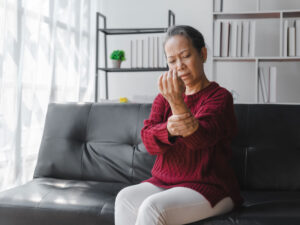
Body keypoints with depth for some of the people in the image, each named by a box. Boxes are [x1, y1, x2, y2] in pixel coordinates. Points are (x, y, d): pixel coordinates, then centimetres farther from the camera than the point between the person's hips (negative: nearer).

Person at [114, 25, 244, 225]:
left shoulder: (219, 96, -4)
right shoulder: (164, 97, 11)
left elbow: (201, 138, -22)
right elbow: (148, 139, -4)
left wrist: (178, 104, -41)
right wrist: (169, 129, -29)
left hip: (208, 187, -5)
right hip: (164, 182, 5)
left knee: (152, 208, -30)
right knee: (125, 199, -23)